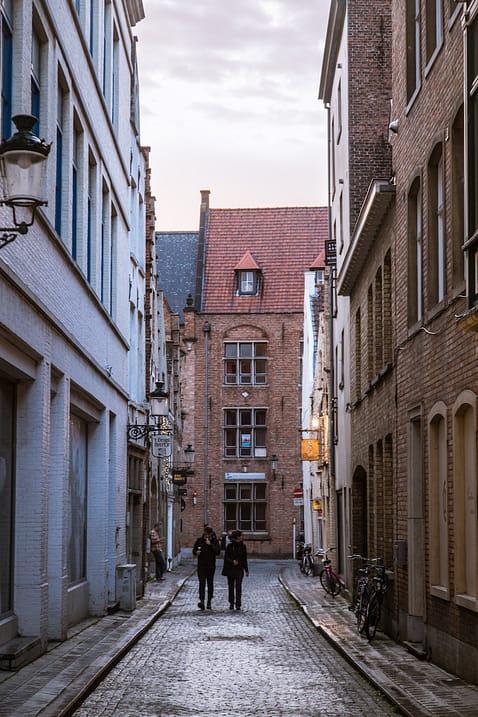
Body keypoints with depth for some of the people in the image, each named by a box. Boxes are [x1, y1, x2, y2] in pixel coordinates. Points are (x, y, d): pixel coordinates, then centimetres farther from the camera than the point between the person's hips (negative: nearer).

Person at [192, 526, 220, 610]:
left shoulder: (215, 541, -1)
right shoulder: (199, 540, 5)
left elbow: (217, 550, -16)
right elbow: (194, 550, 13)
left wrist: (210, 544, -22)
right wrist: (196, 552, -9)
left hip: (211, 566, 0)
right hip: (201, 565, 0)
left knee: (210, 583, 8)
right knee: (202, 583, -12)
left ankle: (209, 602, 17)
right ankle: (201, 601, -22)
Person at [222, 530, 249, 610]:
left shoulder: (243, 546, 5)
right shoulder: (230, 546, -3)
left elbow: (244, 559, 10)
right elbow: (226, 557, -2)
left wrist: (246, 570, 9)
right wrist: (232, 561, -20)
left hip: (239, 569, 1)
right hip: (230, 569, -1)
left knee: (238, 586, -8)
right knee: (231, 587, 6)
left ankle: (238, 605, -7)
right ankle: (231, 604, 18)